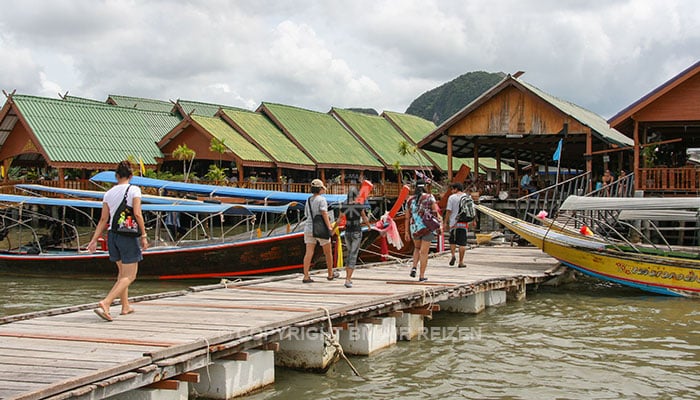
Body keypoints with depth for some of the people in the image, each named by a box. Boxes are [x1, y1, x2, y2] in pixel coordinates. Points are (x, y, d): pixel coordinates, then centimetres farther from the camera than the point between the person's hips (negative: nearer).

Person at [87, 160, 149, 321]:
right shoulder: (134, 190, -7)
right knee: (129, 276, -2)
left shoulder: (109, 193, 7)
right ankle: (105, 303, -19)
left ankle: (125, 306, 27)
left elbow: (103, 219, 4)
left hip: (113, 235, 6)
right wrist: (144, 235, -10)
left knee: (122, 273, 21)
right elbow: (137, 214, -15)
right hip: (129, 236, -6)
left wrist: (94, 239, 7)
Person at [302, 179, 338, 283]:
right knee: (328, 252, 13)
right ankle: (330, 274, 24)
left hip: (308, 228, 6)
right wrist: (329, 227, -24)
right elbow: (324, 213, -22)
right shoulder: (321, 199, -11)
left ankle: (306, 277, -10)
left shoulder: (308, 200, 11)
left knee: (309, 253, -1)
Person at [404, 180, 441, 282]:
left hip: (415, 228, 3)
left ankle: (414, 268, 8)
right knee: (424, 252, 3)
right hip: (427, 228, -3)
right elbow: (436, 211, -12)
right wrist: (439, 222, -10)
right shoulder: (429, 197, -3)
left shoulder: (410, 200, 6)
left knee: (417, 248, 26)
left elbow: (408, 217, 7)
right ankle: (421, 276, 4)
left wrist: (407, 232, 10)